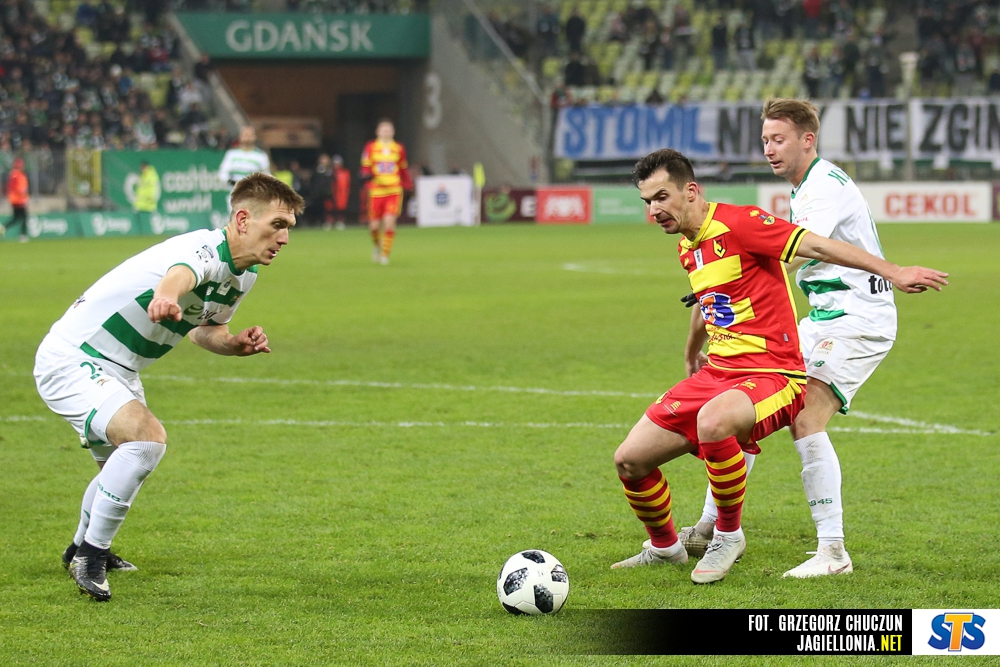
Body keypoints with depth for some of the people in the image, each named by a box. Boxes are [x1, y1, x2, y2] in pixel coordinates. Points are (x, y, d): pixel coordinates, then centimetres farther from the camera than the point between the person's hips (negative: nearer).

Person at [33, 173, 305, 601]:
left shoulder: (245, 273, 0)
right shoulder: (204, 250, -29)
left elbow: (204, 328, 16)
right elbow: (181, 273, -55)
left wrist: (236, 344, -6)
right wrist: (166, 297, -79)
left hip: (117, 371, 10)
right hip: (70, 360, -10)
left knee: (125, 461, 29)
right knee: (147, 437, -30)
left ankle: (82, 548, 54)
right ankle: (90, 556, -16)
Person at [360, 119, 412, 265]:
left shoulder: (399, 149, 8)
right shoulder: (371, 147, 3)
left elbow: (404, 170, 19)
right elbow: (365, 168, 2)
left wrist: (408, 184, 11)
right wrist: (367, 175, -18)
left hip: (394, 191, 0)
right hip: (376, 191, 0)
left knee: (389, 222, -15)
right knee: (374, 225, -1)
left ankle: (385, 253, -1)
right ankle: (378, 246, 32)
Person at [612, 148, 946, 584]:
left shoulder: (736, 223, -13)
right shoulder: (687, 249, 14)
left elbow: (816, 246, -19)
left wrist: (892, 272, -27)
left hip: (771, 375, -9)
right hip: (716, 372, 9)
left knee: (712, 421, -41)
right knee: (630, 461, 1)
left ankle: (729, 537, -19)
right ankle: (664, 548, 27)